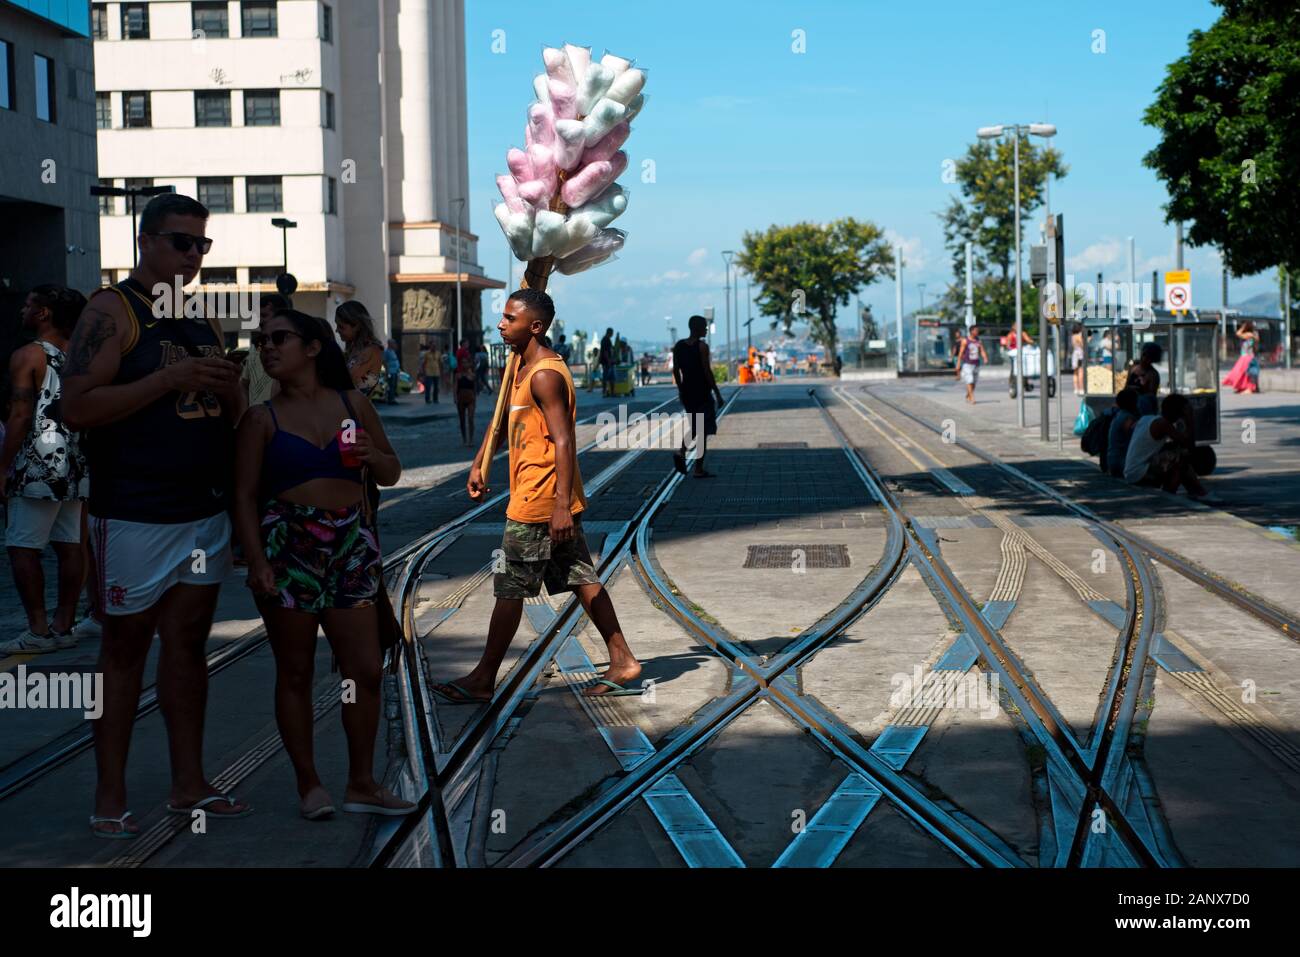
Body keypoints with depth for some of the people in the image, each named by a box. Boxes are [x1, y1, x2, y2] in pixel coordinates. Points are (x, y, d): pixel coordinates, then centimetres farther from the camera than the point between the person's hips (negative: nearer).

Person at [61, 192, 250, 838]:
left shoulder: (202, 320, 15)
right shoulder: (112, 311, -6)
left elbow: (232, 416, 21)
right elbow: (77, 407, -17)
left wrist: (227, 389, -2)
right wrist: (170, 379, -21)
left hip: (205, 511, 6)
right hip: (133, 514, -6)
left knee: (188, 644, 11)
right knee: (125, 647, 2)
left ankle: (188, 784, 19)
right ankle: (110, 796, 11)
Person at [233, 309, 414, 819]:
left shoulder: (353, 404, 7)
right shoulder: (262, 419, 1)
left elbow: (391, 474, 15)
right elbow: (245, 496, -2)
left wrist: (372, 456, -8)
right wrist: (257, 562, -13)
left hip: (351, 547, 2)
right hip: (288, 547, -2)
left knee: (365, 671, 3)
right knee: (295, 672, 4)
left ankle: (362, 784, 16)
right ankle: (309, 784, 17)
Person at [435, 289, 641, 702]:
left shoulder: (544, 376, -18)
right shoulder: (522, 368, 14)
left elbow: (564, 442, -24)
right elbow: (503, 419, 27)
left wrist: (561, 505, -28)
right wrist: (478, 466, 22)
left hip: (540, 500, -10)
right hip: (553, 500, 10)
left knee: (509, 588, -2)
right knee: (580, 579, 11)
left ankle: (482, 680, 6)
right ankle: (623, 661, 14)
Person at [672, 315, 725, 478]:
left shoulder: (679, 346, 6)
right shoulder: (702, 346, -13)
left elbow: (676, 370, 10)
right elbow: (707, 371, -16)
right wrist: (718, 394, -11)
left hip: (686, 393, 6)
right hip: (702, 393, -6)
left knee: (694, 427, 21)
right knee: (703, 431, 2)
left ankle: (681, 452, -3)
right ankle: (699, 469, 3)